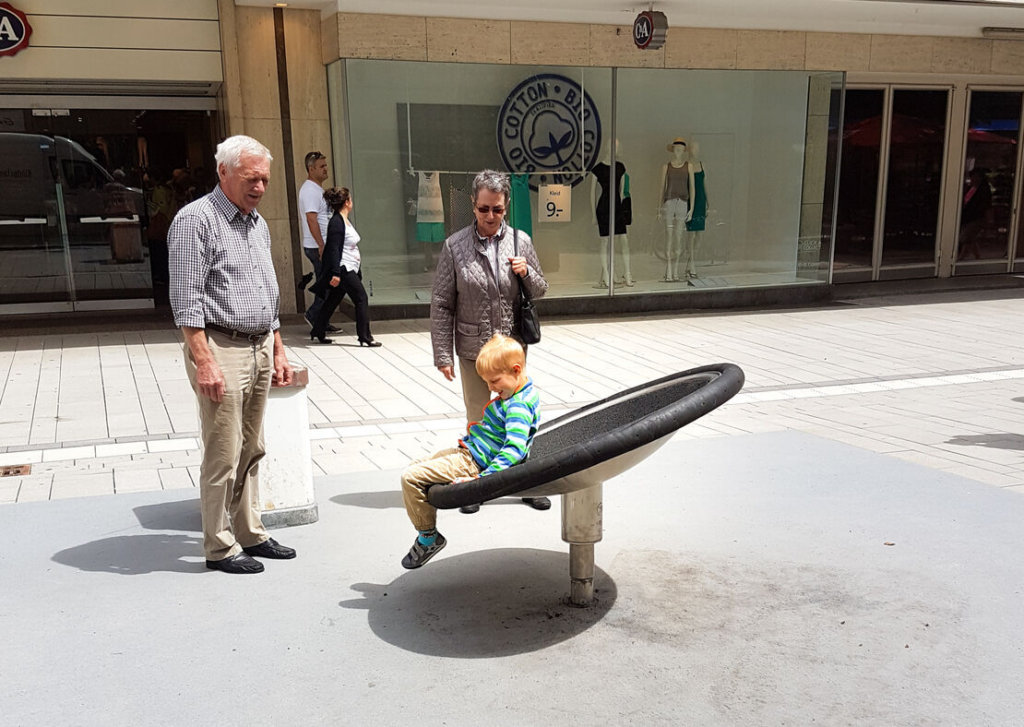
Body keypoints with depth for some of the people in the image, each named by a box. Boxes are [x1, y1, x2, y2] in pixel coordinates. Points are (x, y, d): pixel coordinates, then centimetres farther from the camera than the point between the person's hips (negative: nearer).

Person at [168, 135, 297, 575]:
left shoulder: (258, 224, 17)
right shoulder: (197, 220, -8)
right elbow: (186, 300, -14)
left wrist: (278, 351, 19)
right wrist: (204, 362, -20)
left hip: (259, 349, 8)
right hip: (221, 349, -8)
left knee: (251, 451, 13)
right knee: (223, 456, -4)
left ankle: (250, 534, 24)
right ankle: (220, 547, 7)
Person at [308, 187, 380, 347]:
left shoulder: (345, 221, 14)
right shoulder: (336, 223, -16)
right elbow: (334, 249, -21)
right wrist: (335, 273, -25)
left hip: (350, 269, 10)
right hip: (344, 269, -10)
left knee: (333, 301, 14)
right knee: (362, 298, -7)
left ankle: (318, 332, 23)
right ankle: (365, 337, -4)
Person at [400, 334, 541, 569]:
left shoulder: (518, 406, -25)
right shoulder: (514, 395, 7)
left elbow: (514, 450, -34)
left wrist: (484, 477, -37)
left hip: (472, 465, -11)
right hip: (469, 451, 11)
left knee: (410, 478, -15)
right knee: (414, 468, 19)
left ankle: (428, 538, 2)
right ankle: (426, 533, 21)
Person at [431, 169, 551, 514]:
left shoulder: (520, 240, 1)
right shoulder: (454, 246, -5)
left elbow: (540, 291, 12)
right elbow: (441, 305, -3)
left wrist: (527, 273, -11)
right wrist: (443, 355, -6)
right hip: (473, 350, -1)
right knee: (477, 421, 9)